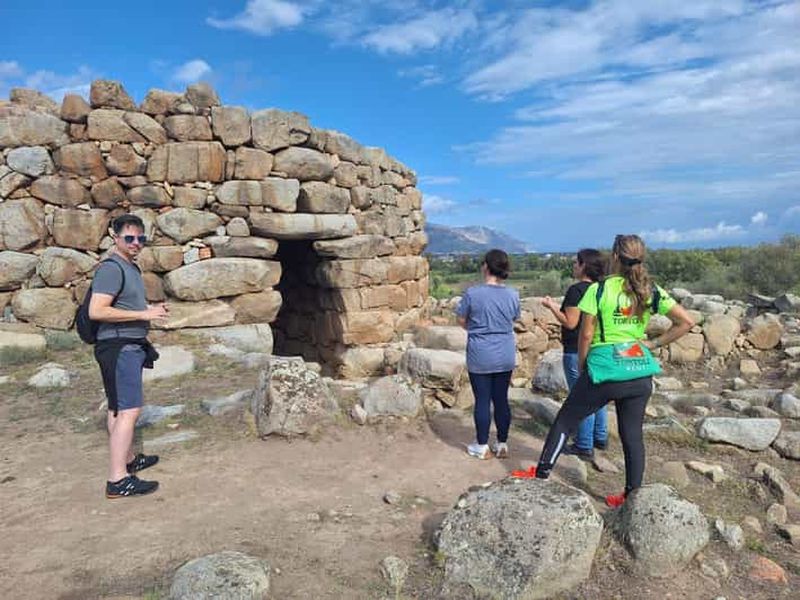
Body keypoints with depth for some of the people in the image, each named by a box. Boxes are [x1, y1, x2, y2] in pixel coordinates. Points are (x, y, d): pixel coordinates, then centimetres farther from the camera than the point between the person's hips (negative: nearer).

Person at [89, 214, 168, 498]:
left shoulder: (131, 267, 17)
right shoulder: (111, 268, -14)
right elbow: (96, 311, -22)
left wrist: (151, 309, 11)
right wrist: (143, 315, -21)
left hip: (130, 346, 10)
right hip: (119, 346, -10)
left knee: (118, 407, 17)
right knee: (129, 410, -13)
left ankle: (128, 459, 28)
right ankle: (118, 480, -11)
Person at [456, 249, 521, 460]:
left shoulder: (472, 293, -14)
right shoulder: (513, 295, -3)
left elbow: (461, 320, -2)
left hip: (480, 357, -3)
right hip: (505, 356, 3)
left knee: (482, 400, 6)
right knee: (501, 399, 12)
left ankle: (482, 446, 17)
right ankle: (502, 445, 22)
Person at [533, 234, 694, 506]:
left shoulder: (598, 290, -10)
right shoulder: (652, 291, 1)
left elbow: (586, 334, -9)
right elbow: (686, 322, 1)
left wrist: (581, 365, 5)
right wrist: (654, 343, 4)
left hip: (603, 371, -4)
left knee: (564, 421, 11)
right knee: (632, 435, 14)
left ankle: (541, 474, 19)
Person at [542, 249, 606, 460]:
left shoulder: (576, 290, -17)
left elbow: (570, 322, -20)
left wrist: (552, 306, -8)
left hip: (577, 351, -9)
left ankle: (584, 446, 8)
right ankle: (600, 438, 31)